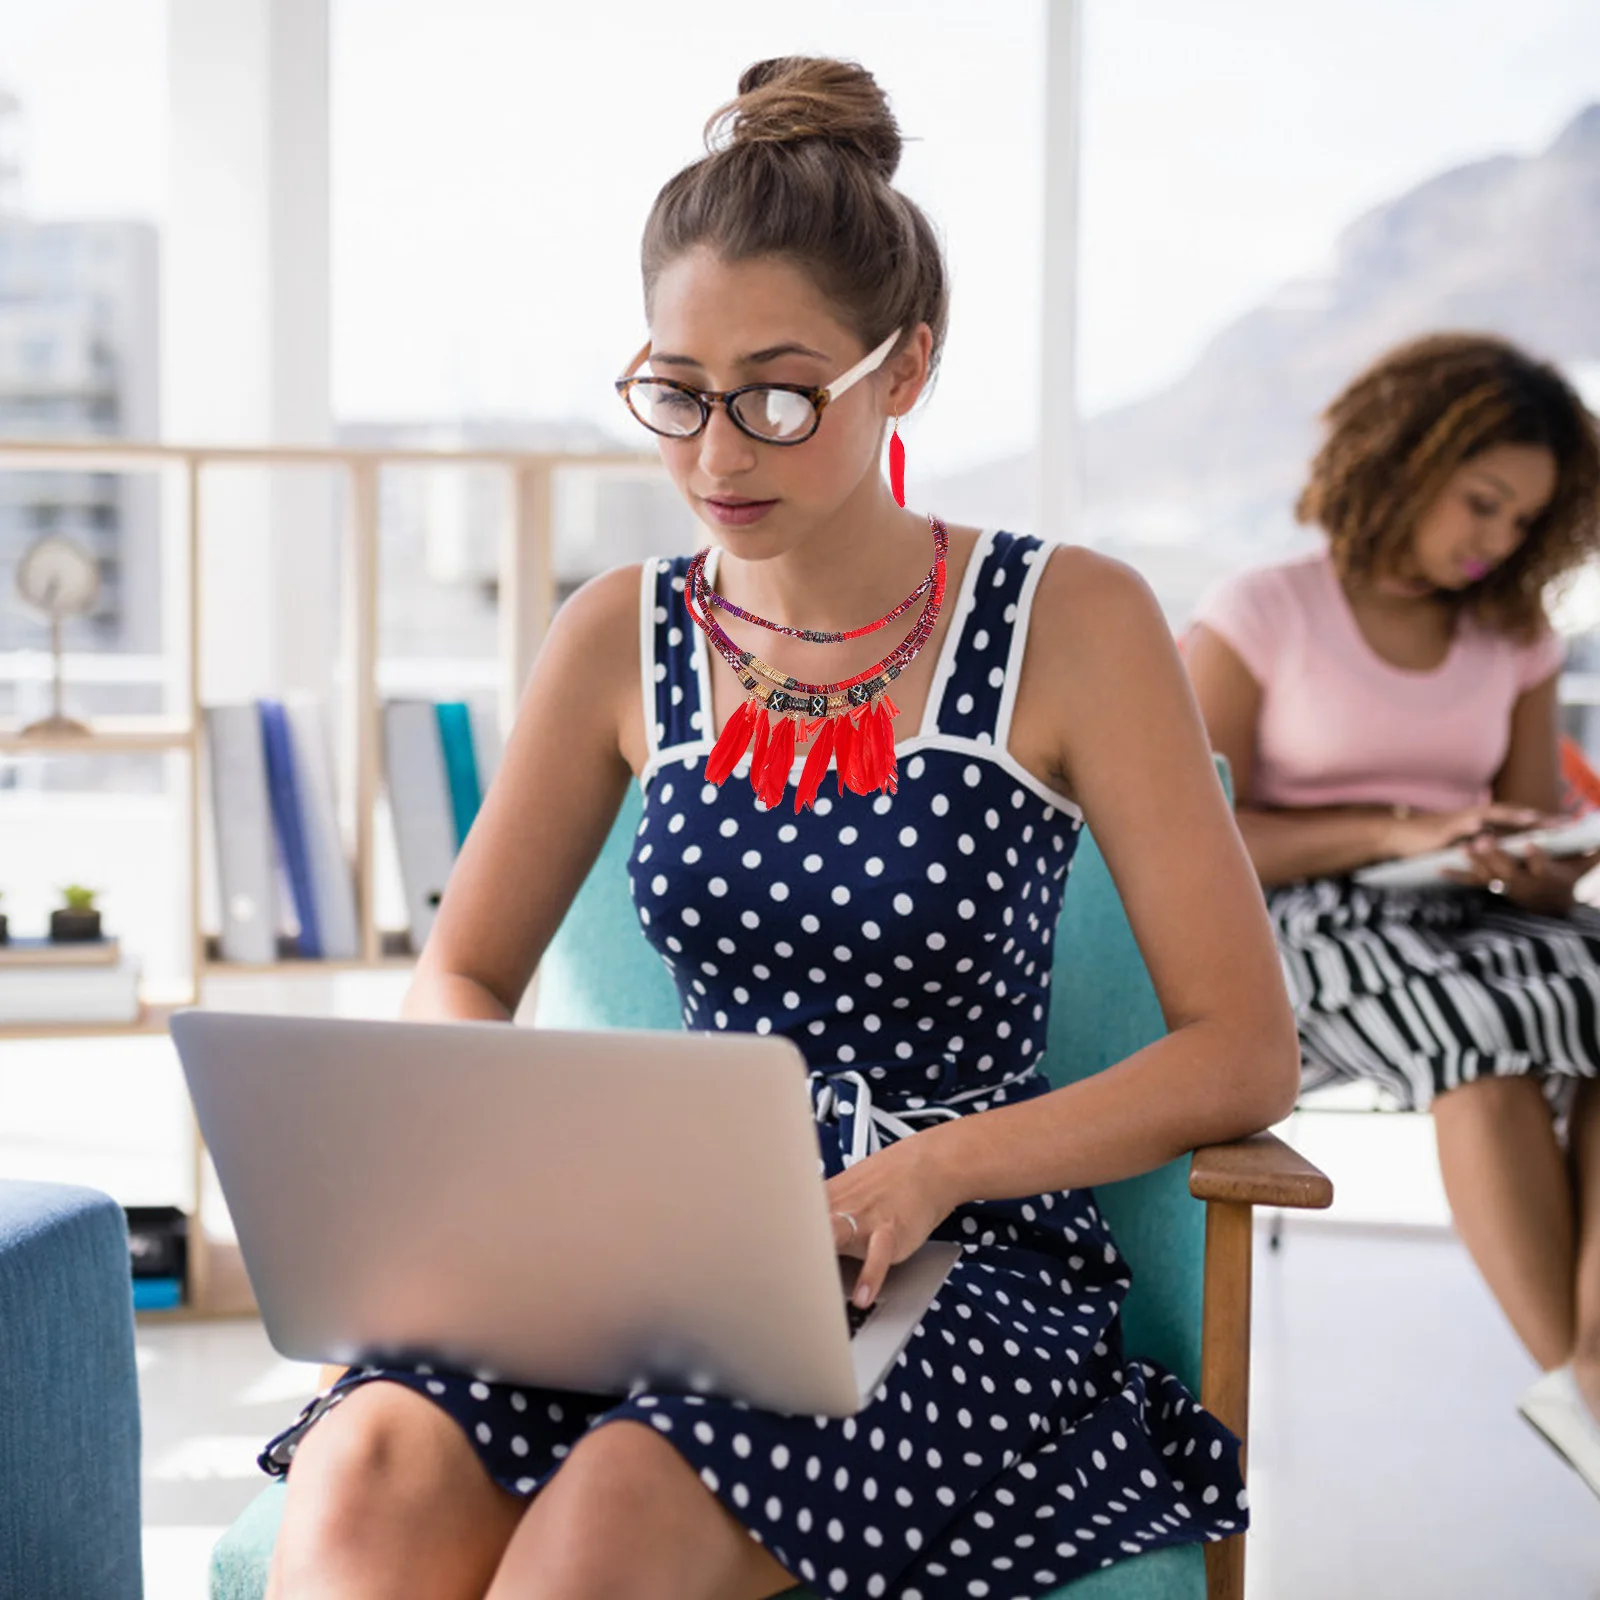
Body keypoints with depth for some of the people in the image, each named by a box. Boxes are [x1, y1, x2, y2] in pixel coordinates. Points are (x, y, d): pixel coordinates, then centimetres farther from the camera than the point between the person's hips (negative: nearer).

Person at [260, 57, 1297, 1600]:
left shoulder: (1071, 627, -2)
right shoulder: (621, 639, 8)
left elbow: (1245, 1052, -5)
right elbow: (459, 978, 15)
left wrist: (930, 1169, -18)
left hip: (966, 1261, -2)